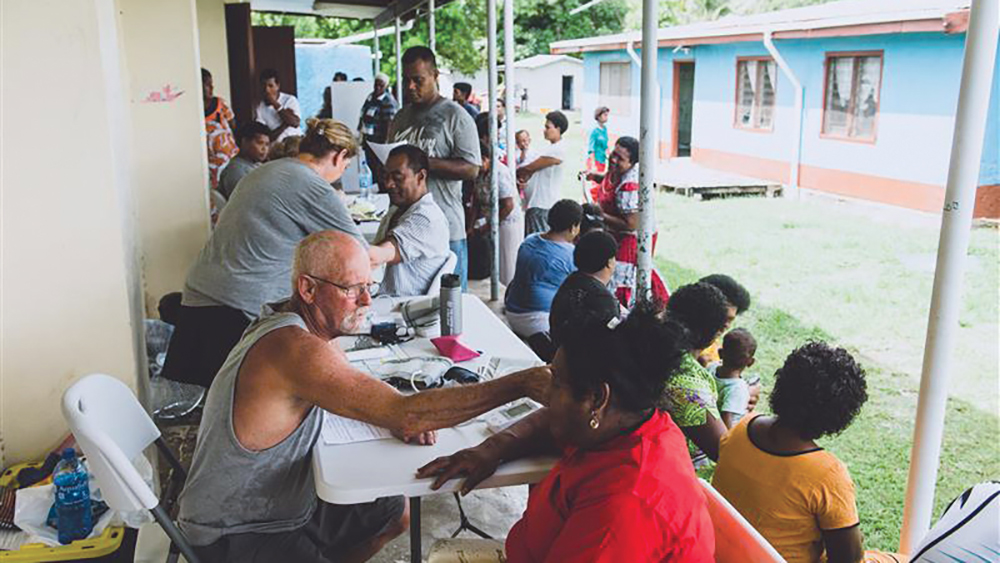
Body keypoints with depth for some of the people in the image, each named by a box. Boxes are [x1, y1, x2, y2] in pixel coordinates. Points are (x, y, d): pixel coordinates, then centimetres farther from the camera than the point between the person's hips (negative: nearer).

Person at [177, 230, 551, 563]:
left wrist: (402, 415, -11)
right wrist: (519, 384, -33)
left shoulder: (293, 321, -1)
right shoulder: (291, 347, -31)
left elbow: (354, 385, 12)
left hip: (283, 506, 9)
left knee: (395, 513, 18)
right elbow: (406, 415, -35)